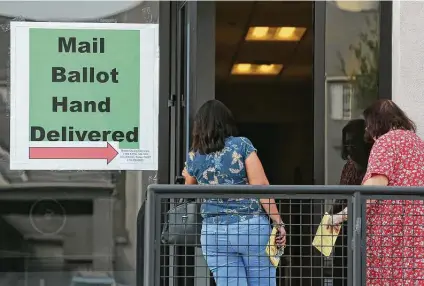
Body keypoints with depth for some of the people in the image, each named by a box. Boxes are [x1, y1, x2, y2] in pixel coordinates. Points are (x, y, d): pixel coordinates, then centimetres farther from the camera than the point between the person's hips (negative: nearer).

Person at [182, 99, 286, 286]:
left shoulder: (193, 157, 6)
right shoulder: (242, 145, -2)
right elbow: (260, 186, -10)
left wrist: (187, 176, 48)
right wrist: (278, 221, -6)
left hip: (214, 233, 2)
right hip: (251, 227, -2)